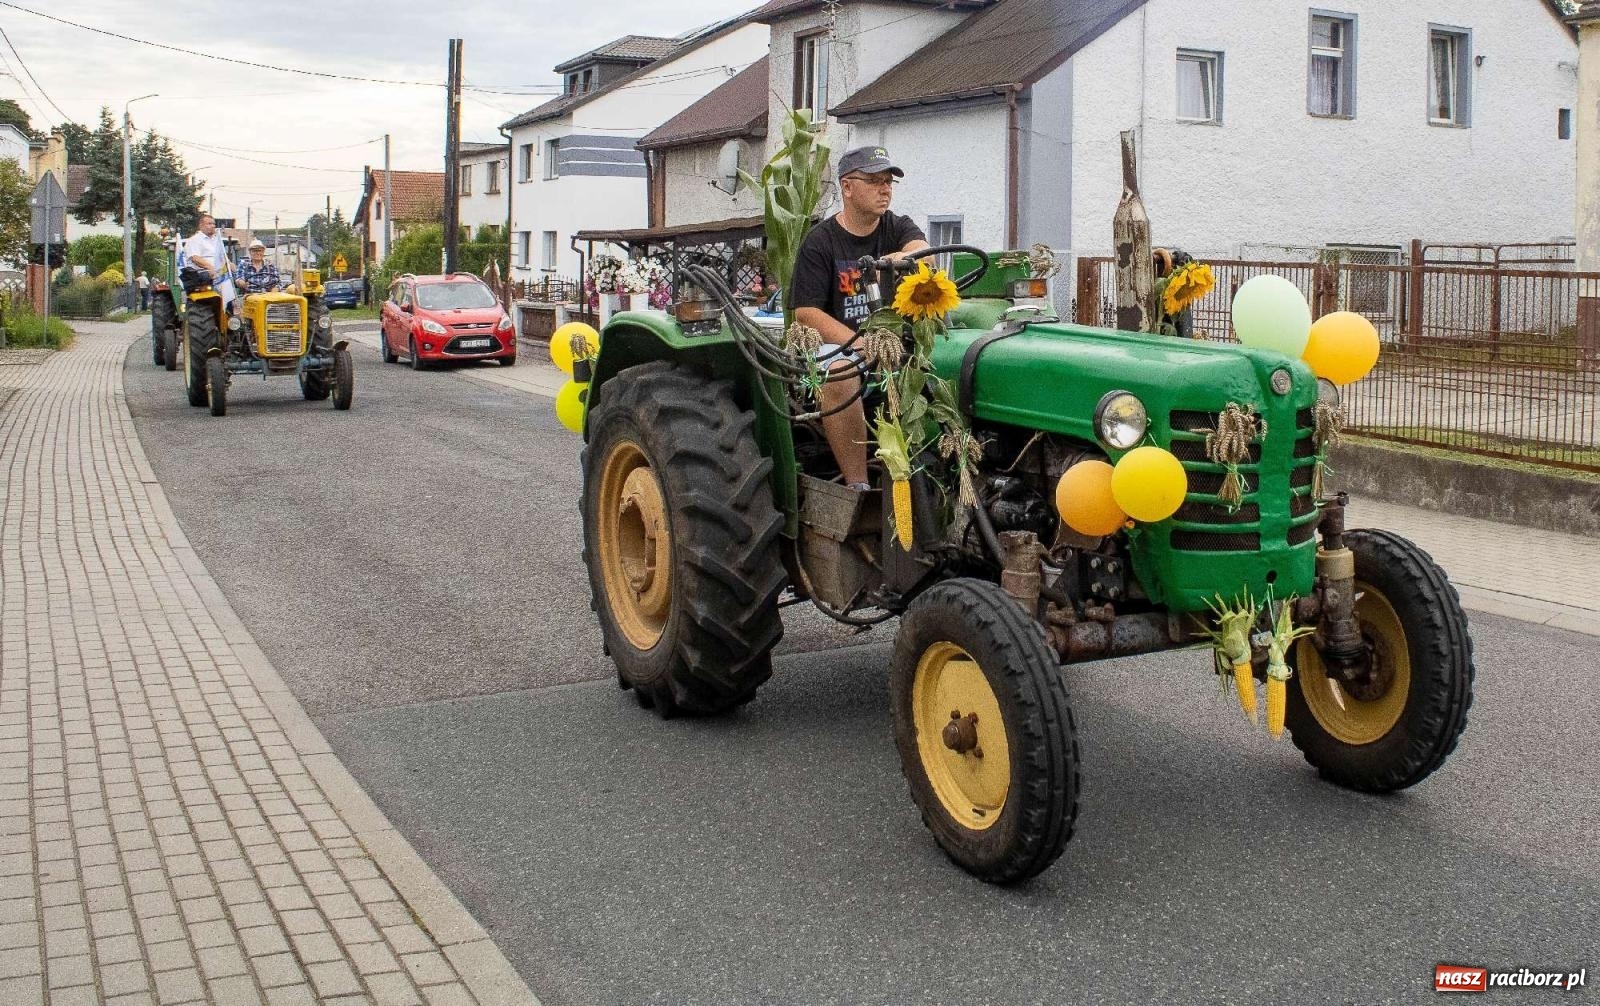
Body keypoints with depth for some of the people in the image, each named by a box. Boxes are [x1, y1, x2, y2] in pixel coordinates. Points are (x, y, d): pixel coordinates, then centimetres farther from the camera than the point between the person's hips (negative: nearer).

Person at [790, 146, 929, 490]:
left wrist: (905, 257, -39)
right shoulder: (820, 241, 2)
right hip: (839, 342, -3)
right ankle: (857, 485, -31)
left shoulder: (899, 227, 12)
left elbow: (923, 251, -13)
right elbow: (806, 312, -6)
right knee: (839, 374, -36)